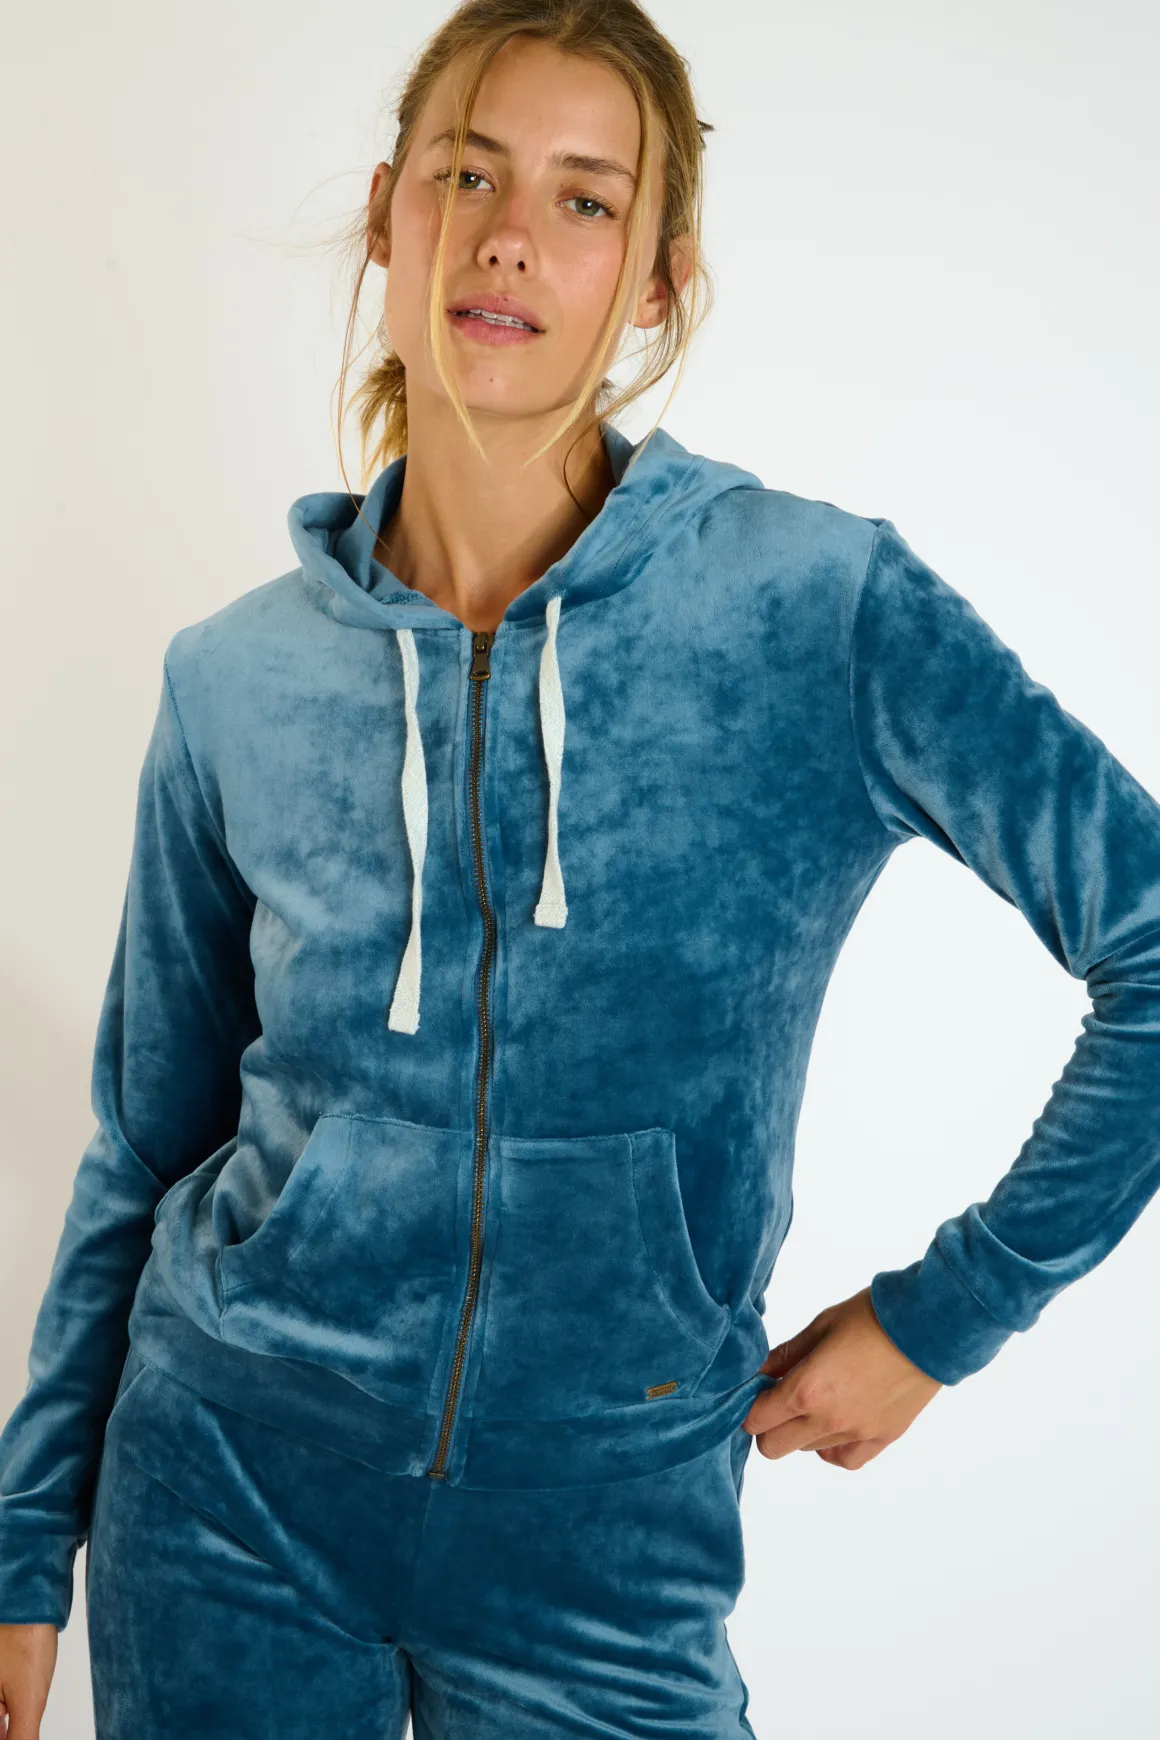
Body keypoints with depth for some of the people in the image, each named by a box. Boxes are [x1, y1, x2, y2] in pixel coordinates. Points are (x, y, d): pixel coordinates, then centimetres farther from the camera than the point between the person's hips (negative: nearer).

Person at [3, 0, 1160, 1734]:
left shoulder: (819, 609, -13)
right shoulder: (238, 677, -4)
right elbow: (148, 1147, 5)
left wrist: (943, 1312, -6)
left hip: (602, 1537, -2)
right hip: (228, 1486, 3)